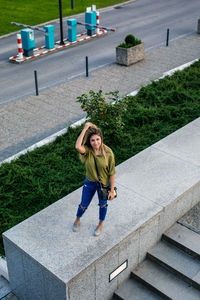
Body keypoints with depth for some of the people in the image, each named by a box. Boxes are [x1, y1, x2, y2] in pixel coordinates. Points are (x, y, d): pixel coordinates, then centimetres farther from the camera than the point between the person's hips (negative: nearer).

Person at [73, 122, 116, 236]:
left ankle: (100, 225, 52)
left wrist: (112, 190, -13)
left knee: (103, 204, 24)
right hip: (90, 182, 1)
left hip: (104, 183, -1)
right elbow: (78, 146, -48)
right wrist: (85, 128, -42)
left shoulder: (108, 153, -25)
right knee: (83, 205, 20)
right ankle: (77, 220, 54)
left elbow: (112, 173, -16)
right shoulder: (87, 150, -22)